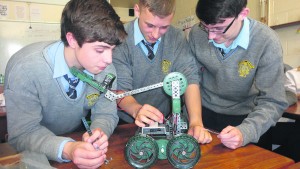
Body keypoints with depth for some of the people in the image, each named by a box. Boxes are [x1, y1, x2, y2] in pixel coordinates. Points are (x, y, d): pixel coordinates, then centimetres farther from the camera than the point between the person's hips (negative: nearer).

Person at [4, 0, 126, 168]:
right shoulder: (25, 68, -25)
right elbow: (23, 134, -21)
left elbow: (106, 114, -7)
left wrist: (99, 133, -28)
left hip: (77, 138, 3)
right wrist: (66, 150, -37)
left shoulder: (105, 67, -15)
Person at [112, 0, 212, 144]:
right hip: (127, 124, -2)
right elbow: (120, 89, -14)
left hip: (165, 121, 3)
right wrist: (137, 110, -35)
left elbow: (190, 78, -12)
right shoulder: (120, 39, -14)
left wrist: (196, 122, -26)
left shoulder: (177, 38, -6)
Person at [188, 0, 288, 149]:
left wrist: (245, 132, -36)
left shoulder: (267, 42, -22)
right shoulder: (197, 33, -15)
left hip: (244, 117, -1)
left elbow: (273, 102, -20)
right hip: (204, 111, 2)